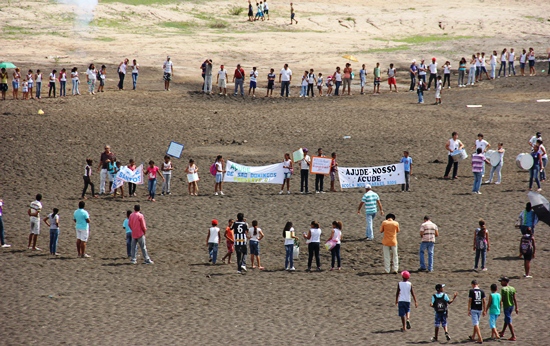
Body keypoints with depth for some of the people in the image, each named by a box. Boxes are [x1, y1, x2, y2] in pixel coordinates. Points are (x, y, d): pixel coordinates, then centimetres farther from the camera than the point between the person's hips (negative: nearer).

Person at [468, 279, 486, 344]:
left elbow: (469, 301, -9)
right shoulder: (482, 291, 3)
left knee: (476, 324, -5)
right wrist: (484, 310, 9)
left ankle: (480, 339, -15)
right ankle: (473, 337, 36)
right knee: (476, 323, 20)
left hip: (473, 309, -5)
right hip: (480, 309, 5)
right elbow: (483, 301, 3)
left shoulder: (471, 291, -7)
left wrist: (468, 310, -4)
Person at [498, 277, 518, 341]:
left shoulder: (503, 289, -15)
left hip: (506, 306, -7)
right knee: (506, 320, 23)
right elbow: (514, 299, 4)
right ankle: (502, 333, 40)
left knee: (509, 321, -4)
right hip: (512, 306, 7)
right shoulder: (512, 289, 5)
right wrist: (516, 308, 6)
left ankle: (513, 336, -7)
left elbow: (502, 299, -16)